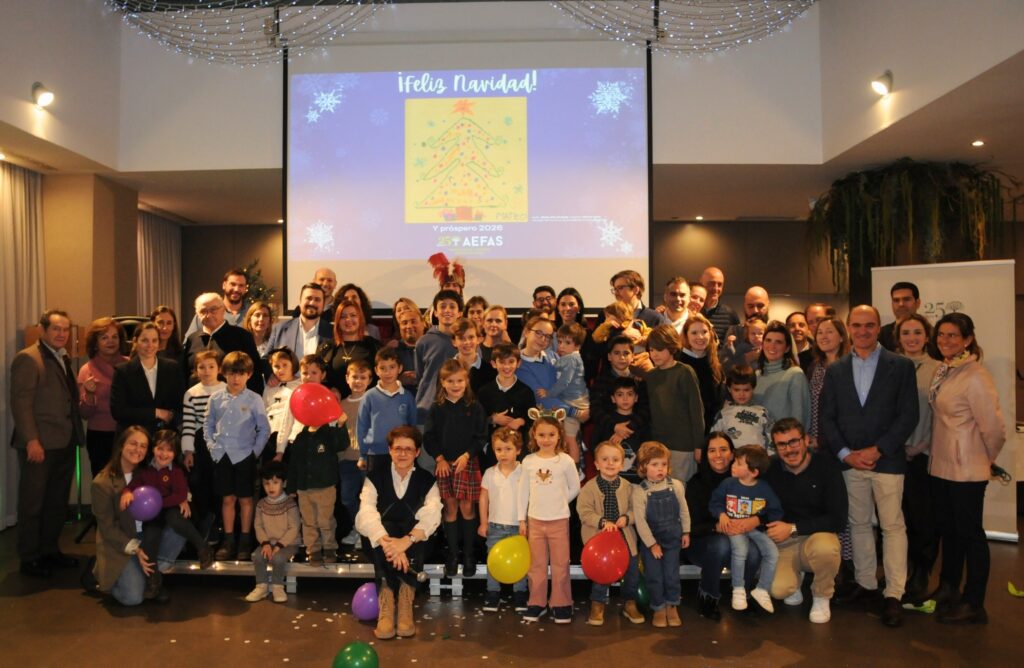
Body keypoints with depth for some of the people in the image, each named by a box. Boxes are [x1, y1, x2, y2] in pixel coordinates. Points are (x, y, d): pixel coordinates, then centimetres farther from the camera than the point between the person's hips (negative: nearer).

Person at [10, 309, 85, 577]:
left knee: (57, 502, 15)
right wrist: (32, 441, -20)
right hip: (40, 444, -8)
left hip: (64, 443, 8)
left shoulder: (64, 359, 15)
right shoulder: (27, 359, -10)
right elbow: (20, 403, -16)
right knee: (32, 503, 5)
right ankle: (29, 558, 17)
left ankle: (49, 550, 28)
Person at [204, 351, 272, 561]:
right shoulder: (216, 399, 3)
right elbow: (208, 425, 13)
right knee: (227, 498, 10)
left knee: (245, 499, 7)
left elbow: (264, 429, -2)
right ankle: (228, 540, 19)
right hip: (221, 455, 3)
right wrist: (211, 445, 3)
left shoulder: (254, 399, -6)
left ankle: (245, 541, 16)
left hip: (244, 456, -2)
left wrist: (255, 451, -7)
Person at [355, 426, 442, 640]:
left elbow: (432, 517, -17)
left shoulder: (427, 481, 1)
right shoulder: (375, 478, 0)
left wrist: (405, 541, -36)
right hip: (383, 538, 0)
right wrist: (388, 543, -36)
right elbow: (366, 514, -18)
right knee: (384, 528, -32)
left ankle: (405, 601, -28)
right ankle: (387, 605, -32)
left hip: (413, 545, 0)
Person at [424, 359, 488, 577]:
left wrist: (466, 455, -12)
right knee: (450, 508, 5)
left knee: (467, 508, 0)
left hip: (468, 462, -1)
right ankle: (452, 554, 16)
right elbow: (429, 437, 3)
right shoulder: (437, 408, 3)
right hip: (444, 463, 1)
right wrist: (439, 458, -7)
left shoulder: (474, 407, -1)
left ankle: (469, 554, 13)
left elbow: (481, 436, -2)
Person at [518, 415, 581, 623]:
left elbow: (575, 488, 2)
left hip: (559, 520, -2)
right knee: (536, 564, 11)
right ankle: (537, 603, 23)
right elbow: (523, 491, 3)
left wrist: (557, 503, 3)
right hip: (535, 520, 2)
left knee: (560, 564, 6)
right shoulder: (528, 461, -3)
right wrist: (521, 520, 3)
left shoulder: (566, 461, -10)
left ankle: (561, 605, 18)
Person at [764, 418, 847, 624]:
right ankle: (796, 578, 15)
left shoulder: (826, 466, -10)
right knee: (778, 589, -26)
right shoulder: (771, 470, -5)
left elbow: (838, 520, -13)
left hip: (818, 536, -1)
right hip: (784, 543, 1)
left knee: (824, 547, -37)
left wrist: (793, 528, -17)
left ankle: (821, 598, -4)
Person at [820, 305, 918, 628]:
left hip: (887, 459, -3)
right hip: (849, 460, 3)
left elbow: (908, 415, -5)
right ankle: (865, 582, 24)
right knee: (858, 524, 11)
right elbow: (827, 417, 6)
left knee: (893, 526, 1)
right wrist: (845, 453, -6)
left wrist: (877, 450, -12)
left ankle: (894, 594, 9)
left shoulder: (901, 366, 0)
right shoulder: (835, 370, 8)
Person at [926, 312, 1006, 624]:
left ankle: (974, 605, 19)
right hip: (941, 466, 8)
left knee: (969, 533, 5)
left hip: (966, 470, -8)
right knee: (947, 529, 20)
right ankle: (948, 589, 37)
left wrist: (986, 459, -3)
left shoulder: (975, 377, -20)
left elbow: (994, 428, -18)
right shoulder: (942, 370, 6)